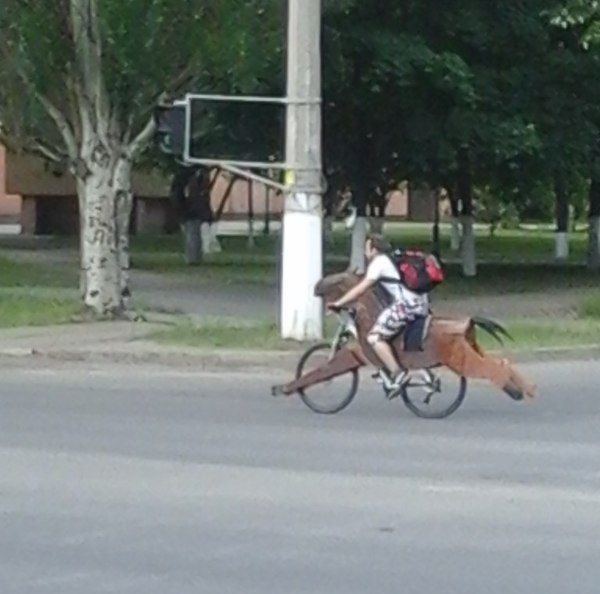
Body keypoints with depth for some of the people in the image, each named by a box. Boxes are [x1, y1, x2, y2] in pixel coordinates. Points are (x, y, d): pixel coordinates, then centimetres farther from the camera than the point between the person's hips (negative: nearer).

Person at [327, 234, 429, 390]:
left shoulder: (379, 262, -3)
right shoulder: (392, 260, 25)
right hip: (421, 303, 10)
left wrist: (338, 304, -2)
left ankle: (396, 373, -17)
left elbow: (361, 289, -7)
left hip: (407, 305, -10)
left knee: (375, 337, -12)